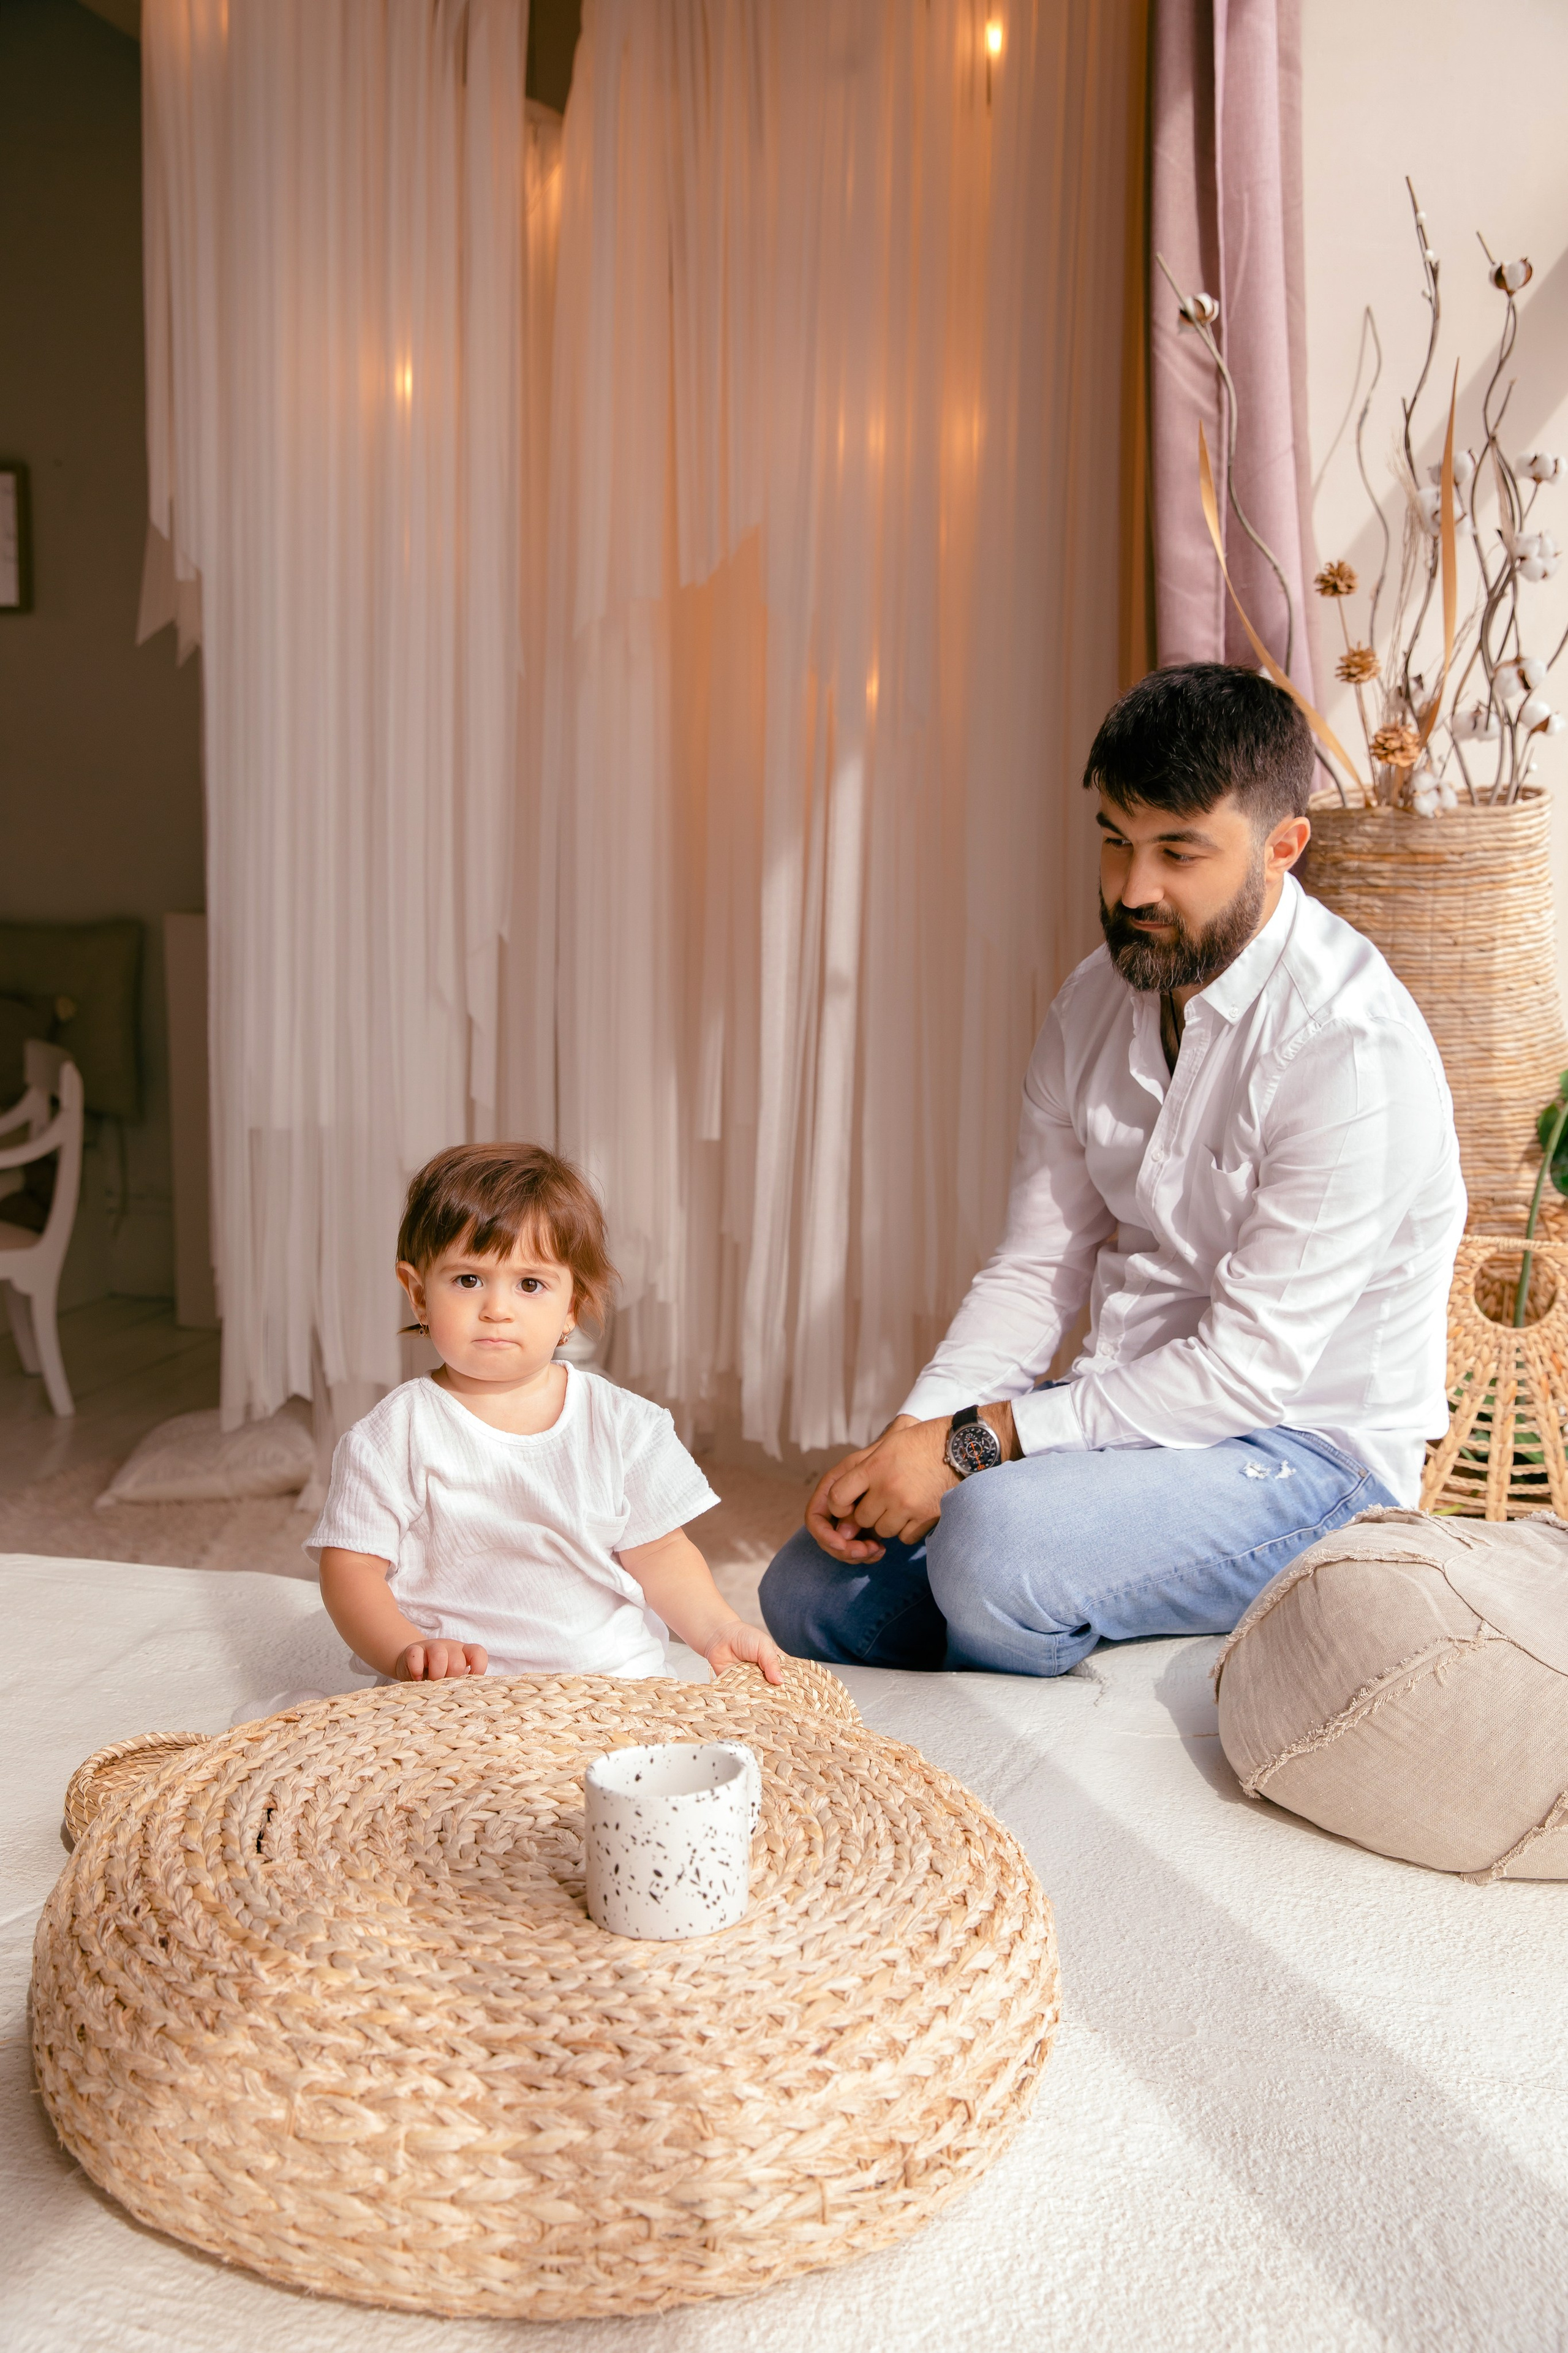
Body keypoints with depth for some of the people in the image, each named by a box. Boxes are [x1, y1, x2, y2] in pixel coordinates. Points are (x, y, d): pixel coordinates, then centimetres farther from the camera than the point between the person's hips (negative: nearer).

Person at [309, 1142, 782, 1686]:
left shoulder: (620, 1422, 5)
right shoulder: (397, 1435, -2)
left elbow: (658, 1551, 9)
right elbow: (350, 1565, -3)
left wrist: (717, 1630, -7)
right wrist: (406, 1652, -20)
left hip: (617, 1676, 2)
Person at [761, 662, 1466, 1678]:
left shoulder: (1352, 1048, -21)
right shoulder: (1099, 998, 3)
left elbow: (1252, 1366, -23)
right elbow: (1036, 1269, 4)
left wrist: (972, 1444, -22)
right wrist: (904, 1440, -11)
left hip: (1302, 1445, -7)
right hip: (1128, 1407, 7)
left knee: (994, 1541, -31)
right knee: (808, 1593, -1)